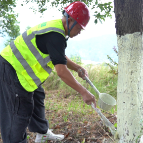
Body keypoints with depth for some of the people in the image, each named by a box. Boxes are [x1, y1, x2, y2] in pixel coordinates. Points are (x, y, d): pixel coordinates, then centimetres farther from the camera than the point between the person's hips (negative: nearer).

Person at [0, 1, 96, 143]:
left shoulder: (55, 27, 8)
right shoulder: (55, 36, -25)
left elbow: (60, 58, 19)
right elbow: (61, 71, -30)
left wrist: (78, 68, 7)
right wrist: (83, 92, -25)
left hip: (18, 67, 11)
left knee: (37, 98, 19)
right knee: (21, 111, -5)